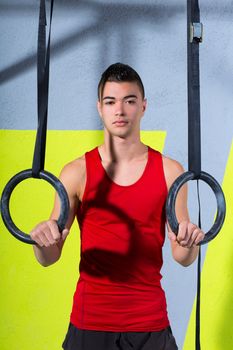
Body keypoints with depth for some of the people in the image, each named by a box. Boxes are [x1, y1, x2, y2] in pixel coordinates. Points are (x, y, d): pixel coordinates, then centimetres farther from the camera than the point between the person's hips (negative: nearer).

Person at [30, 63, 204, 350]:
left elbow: (182, 258, 1)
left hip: (150, 323, 1)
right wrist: (44, 241, -23)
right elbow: (49, 259, -2)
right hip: (90, 320, 0)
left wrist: (189, 243, -21)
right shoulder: (77, 172, -5)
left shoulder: (170, 171, -3)